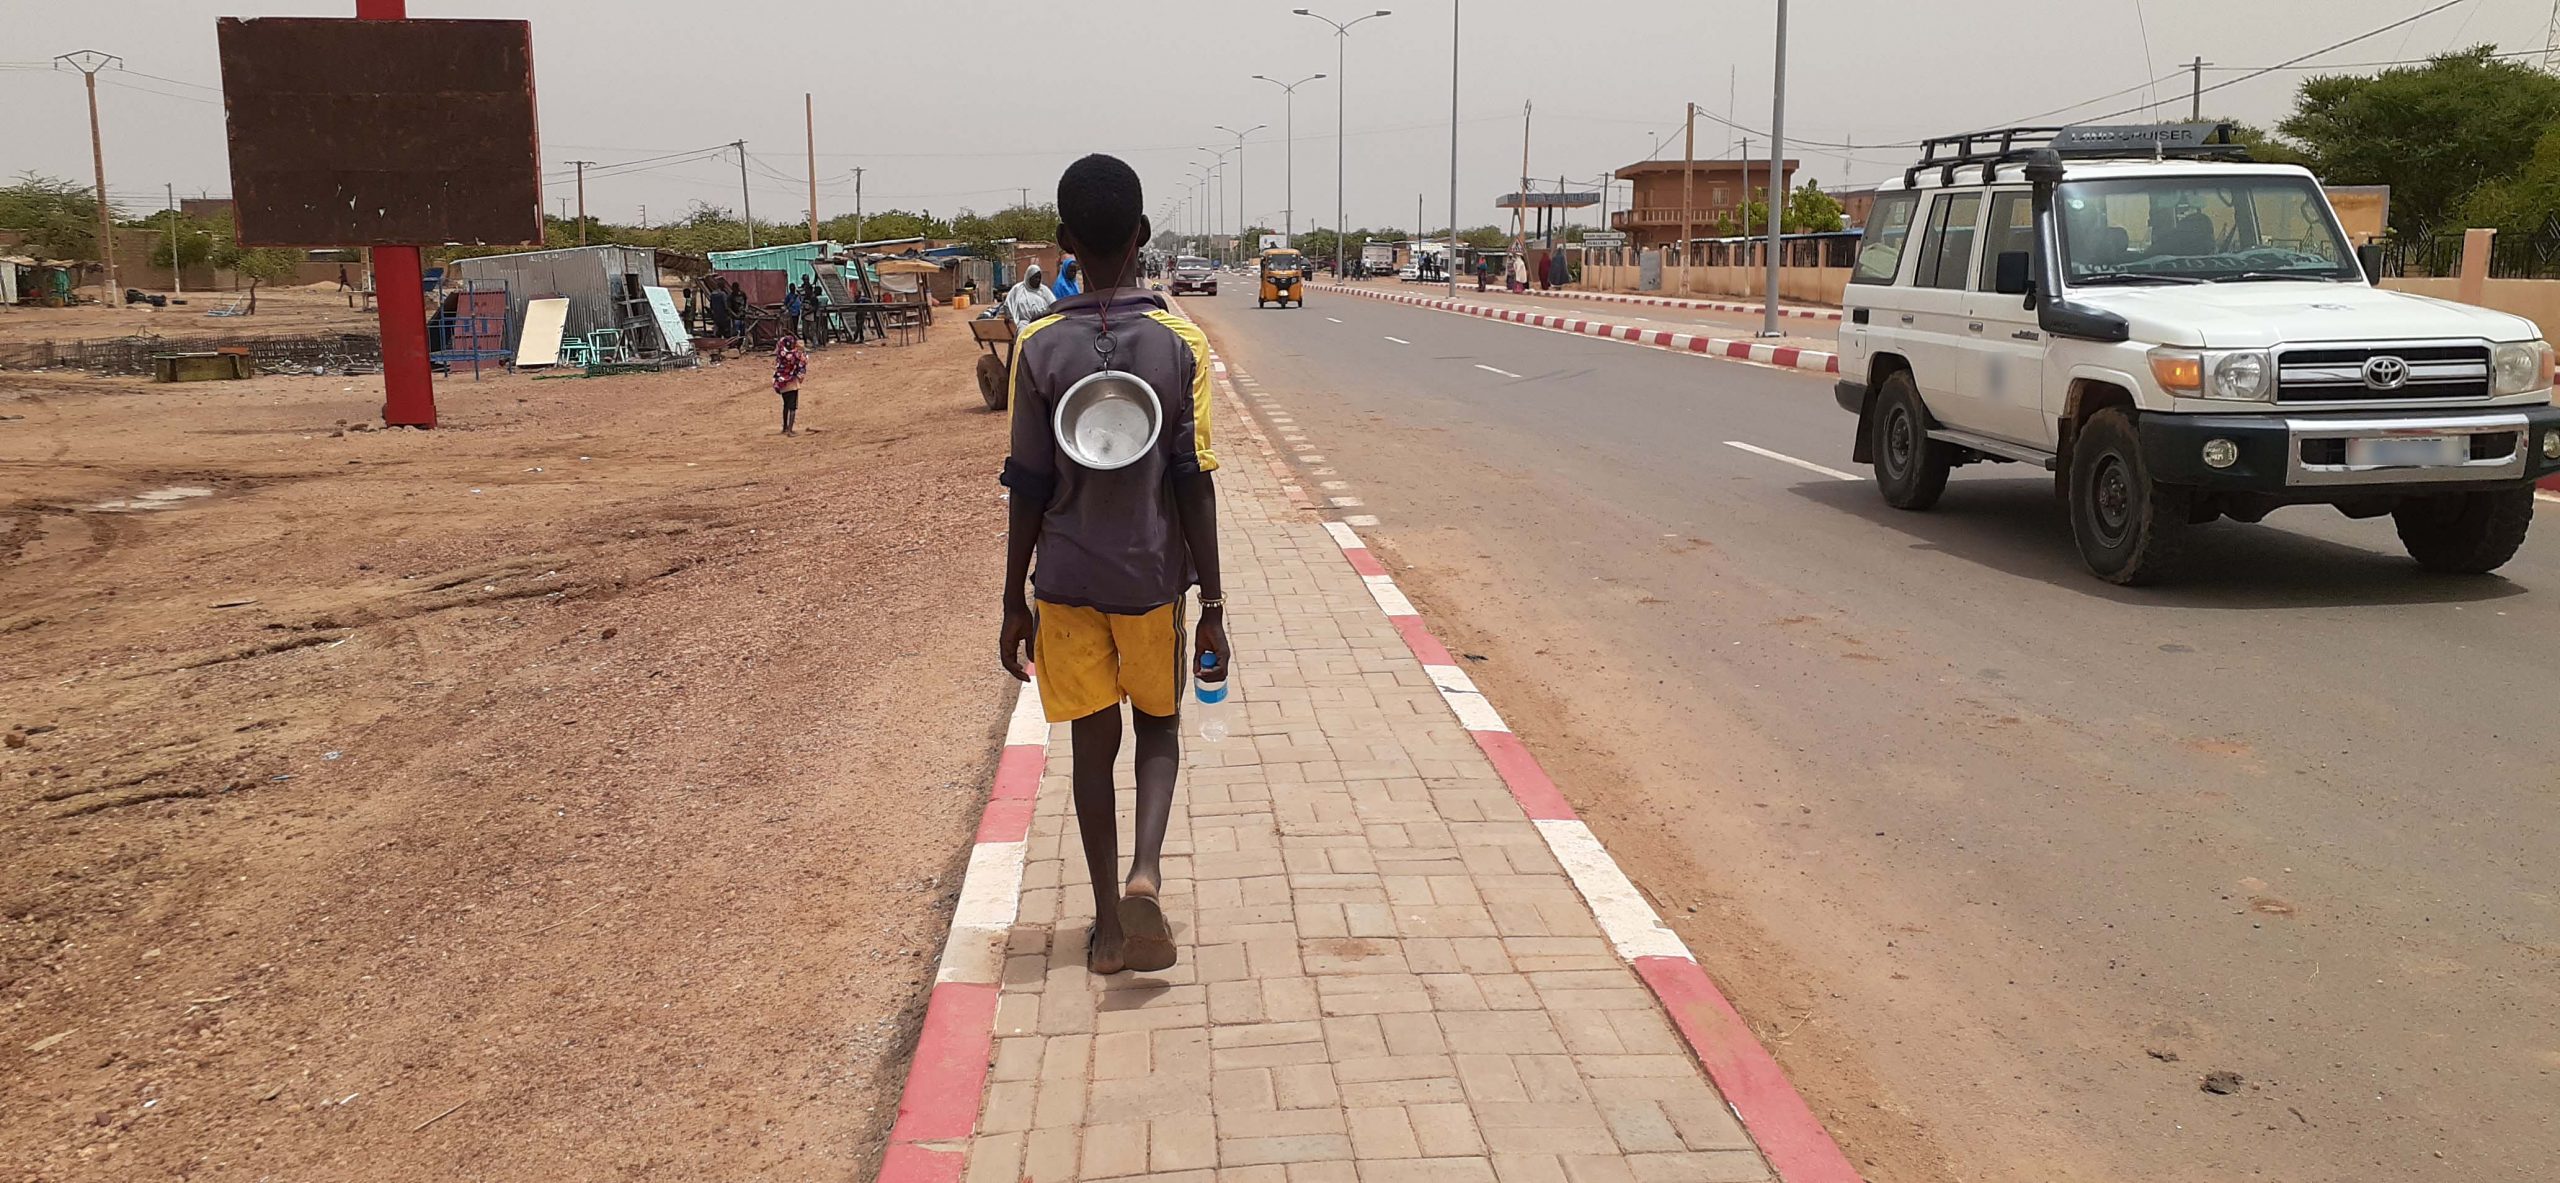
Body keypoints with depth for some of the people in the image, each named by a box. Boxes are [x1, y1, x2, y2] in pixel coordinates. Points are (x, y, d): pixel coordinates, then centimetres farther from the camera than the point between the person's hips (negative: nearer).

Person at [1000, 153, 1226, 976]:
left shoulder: (1039, 349, -7)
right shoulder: (1180, 343, -9)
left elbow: (1029, 491, -5)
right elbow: (1194, 484, -9)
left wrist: (1015, 604, 5)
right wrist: (1212, 608, -4)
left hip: (1067, 582, 1)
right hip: (1152, 577, 0)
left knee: (1093, 742, 12)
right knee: (1159, 726, 19)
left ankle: (1109, 924, 17)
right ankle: (1145, 870, -5)